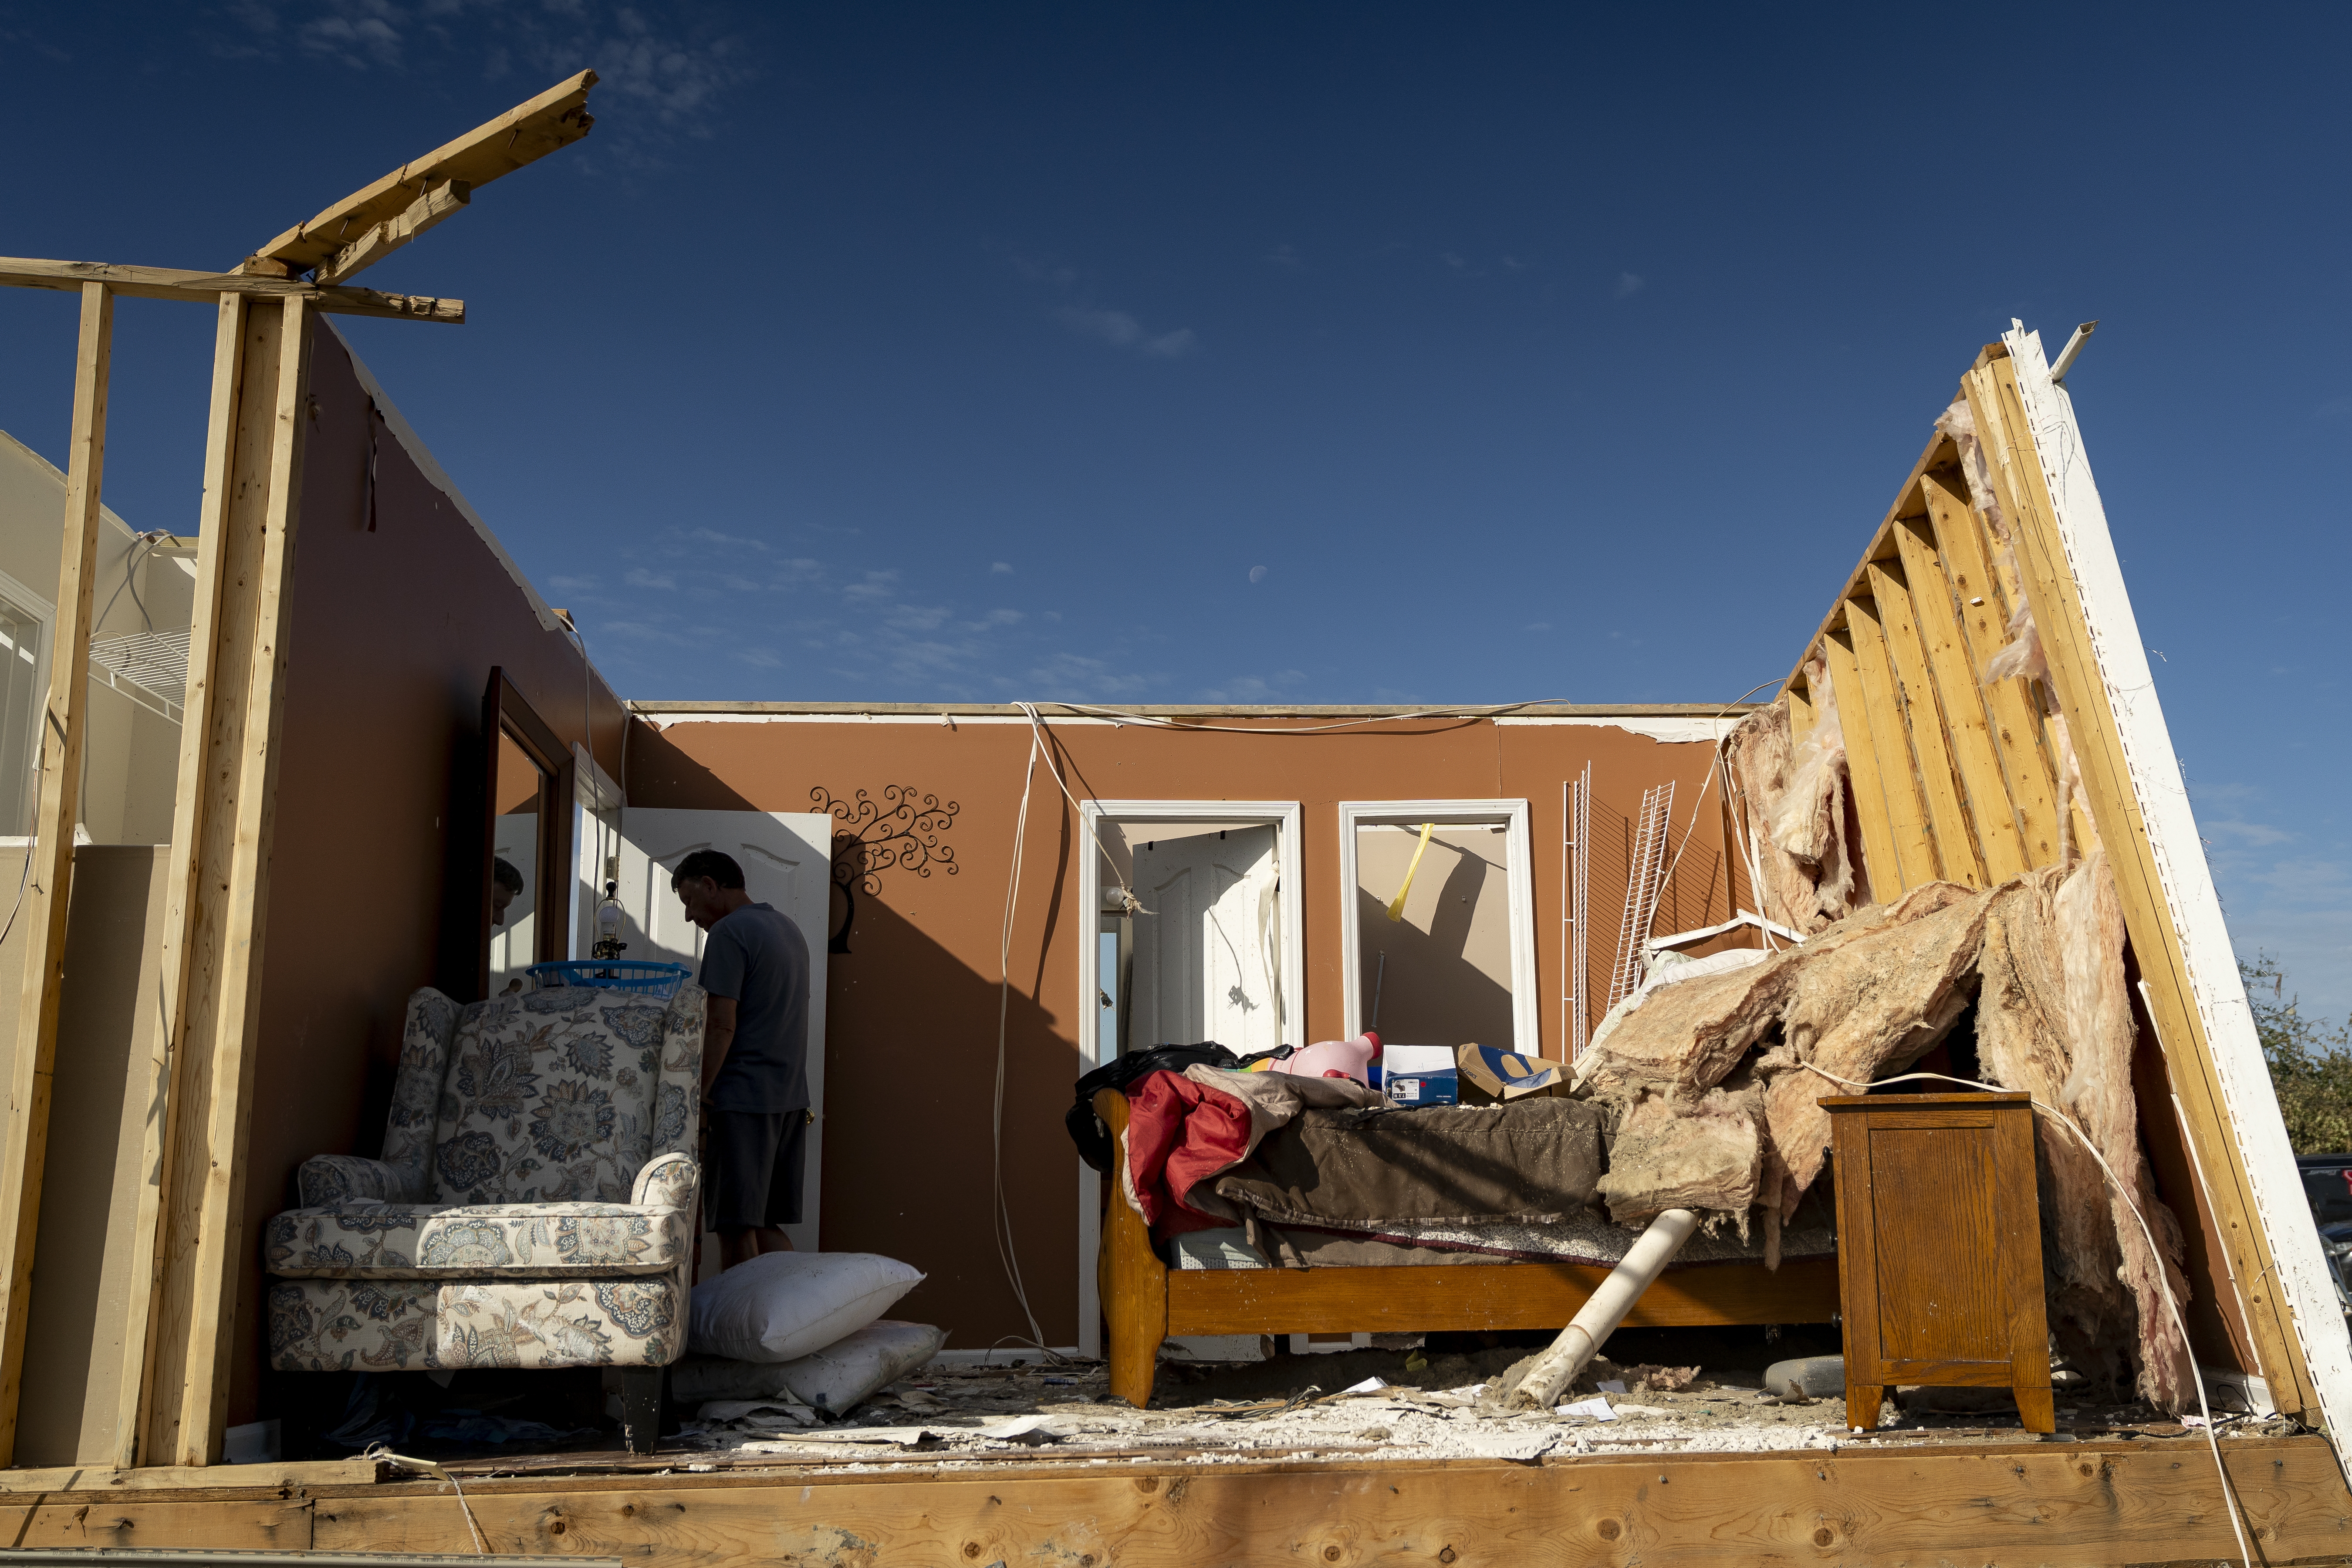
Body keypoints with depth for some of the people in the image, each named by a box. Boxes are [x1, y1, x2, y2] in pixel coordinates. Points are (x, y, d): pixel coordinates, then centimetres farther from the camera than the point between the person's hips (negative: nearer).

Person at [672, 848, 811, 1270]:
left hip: (742, 1098, -8)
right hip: (791, 1098, 9)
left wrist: (697, 1095, -12)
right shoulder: (788, 927, 19)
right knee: (767, 1224, 12)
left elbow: (721, 1025, -16)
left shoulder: (728, 933, -9)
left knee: (737, 1228, -4)